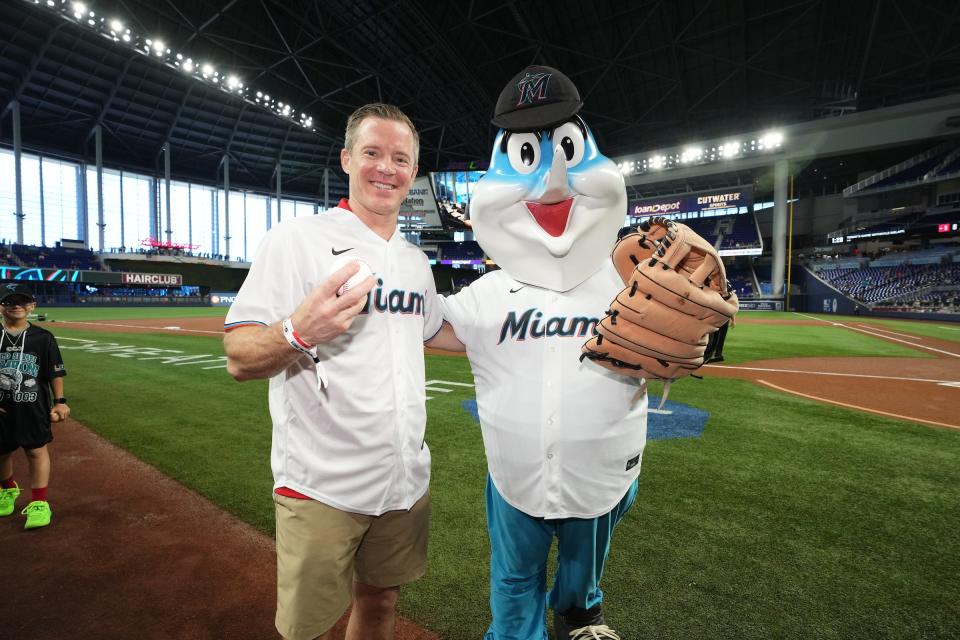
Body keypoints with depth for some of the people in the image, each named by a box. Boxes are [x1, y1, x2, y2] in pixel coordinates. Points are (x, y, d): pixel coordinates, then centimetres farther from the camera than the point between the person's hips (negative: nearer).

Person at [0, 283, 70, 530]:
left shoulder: (43, 338, -5)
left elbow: (55, 373, -1)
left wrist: (59, 401, -3)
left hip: (33, 408, -2)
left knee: (37, 451, 2)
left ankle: (38, 502, 13)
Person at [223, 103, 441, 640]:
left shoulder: (417, 261, 9)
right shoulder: (297, 239, -9)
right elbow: (239, 359, -12)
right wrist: (297, 331, -33)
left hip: (406, 478, 5)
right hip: (321, 489, -5)